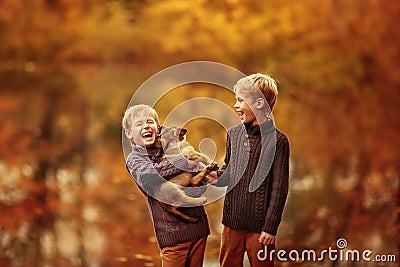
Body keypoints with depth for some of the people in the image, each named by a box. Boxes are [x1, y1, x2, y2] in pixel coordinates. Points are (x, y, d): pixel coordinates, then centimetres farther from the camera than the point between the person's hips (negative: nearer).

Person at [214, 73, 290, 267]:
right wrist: (216, 177, -7)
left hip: (259, 225, -5)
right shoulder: (234, 134, 7)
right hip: (232, 221, 5)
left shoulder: (277, 140, -10)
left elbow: (279, 189, -10)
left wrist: (270, 228, -12)